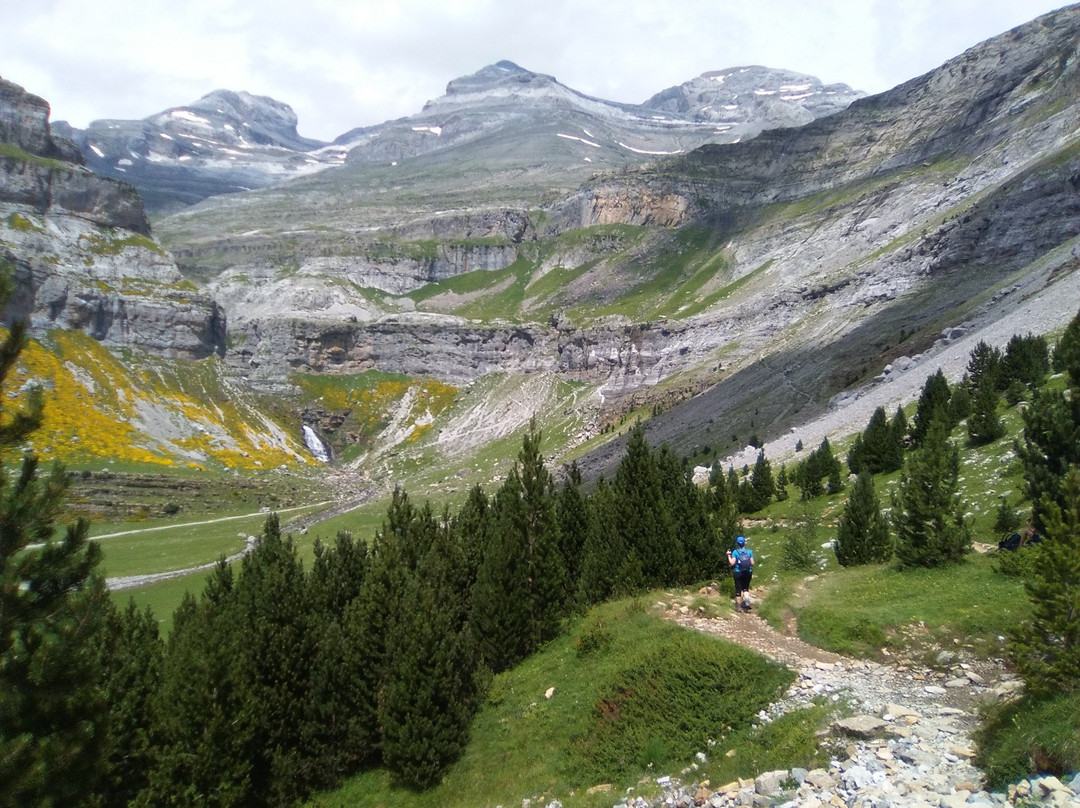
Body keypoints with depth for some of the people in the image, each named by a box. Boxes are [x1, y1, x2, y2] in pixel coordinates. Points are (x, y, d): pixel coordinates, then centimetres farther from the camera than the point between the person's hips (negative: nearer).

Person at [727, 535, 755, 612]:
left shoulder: (735, 552, -9)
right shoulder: (749, 551, -2)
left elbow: (732, 563, -15)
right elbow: (752, 563, -3)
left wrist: (729, 555, -2)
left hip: (738, 572, -2)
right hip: (748, 572, 2)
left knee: (738, 589, 8)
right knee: (746, 588, 16)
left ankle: (738, 605, 14)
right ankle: (747, 602, -2)